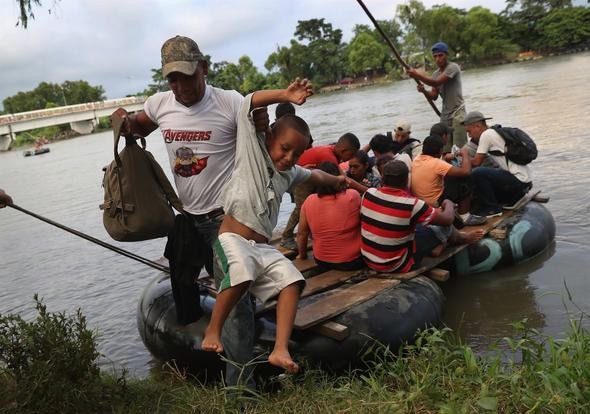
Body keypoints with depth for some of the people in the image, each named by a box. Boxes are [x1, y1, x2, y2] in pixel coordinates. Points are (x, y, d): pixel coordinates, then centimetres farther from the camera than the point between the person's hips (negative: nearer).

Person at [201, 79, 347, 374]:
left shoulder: (290, 173, 18)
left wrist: (337, 180, 52)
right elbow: (249, 103, -9)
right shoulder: (252, 150, 0)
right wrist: (285, 96, -17)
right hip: (232, 239, -6)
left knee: (292, 281, -15)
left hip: (264, 247, 7)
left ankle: (280, 350, -21)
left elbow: (314, 175, 41)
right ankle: (212, 331, -13)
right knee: (242, 274, -34)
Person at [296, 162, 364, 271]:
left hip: (322, 262, 0)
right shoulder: (353, 195, -14)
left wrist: (302, 255, 18)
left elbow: (301, 234, 0)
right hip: (353, 262, 0)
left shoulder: (309, 201, -10)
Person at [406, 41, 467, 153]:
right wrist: (424, 91, -10)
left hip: (458, 112, -7)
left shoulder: (453, 67, -10)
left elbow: (437, 83, -23)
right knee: (445, 150, 1)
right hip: (445, 114, 7)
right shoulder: (435, 73, 13)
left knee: (459, 148, -11)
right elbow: (434, 95, 10)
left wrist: (416, 75, -24)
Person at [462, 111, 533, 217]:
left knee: (477, 173, -19)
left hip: (518, 180, -10)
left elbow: (476, 162, -9)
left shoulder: (486, 135, -11)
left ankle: (492, 208, -8)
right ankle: (516, 197, 20)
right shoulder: (496, 133, 17)